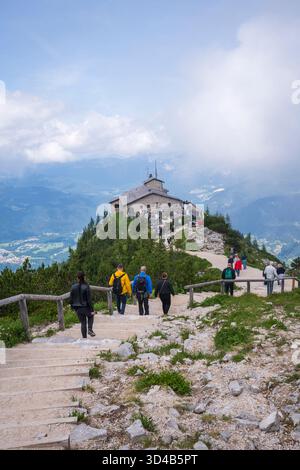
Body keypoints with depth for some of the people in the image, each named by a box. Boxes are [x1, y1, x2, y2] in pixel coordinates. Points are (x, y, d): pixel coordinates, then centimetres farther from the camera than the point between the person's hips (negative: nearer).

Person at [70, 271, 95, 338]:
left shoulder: (73, 287, -3)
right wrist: (92, 310, -9)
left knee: (83, 323, 16)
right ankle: (90, 330, 8)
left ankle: (84, 337, 18)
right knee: (90, 316, 27)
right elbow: (89, 299, -14)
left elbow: (71, 298, 3)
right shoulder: (86, 287, -15)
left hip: (77, 308, 3)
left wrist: (72, 306, 17)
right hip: (85, 307, -3)